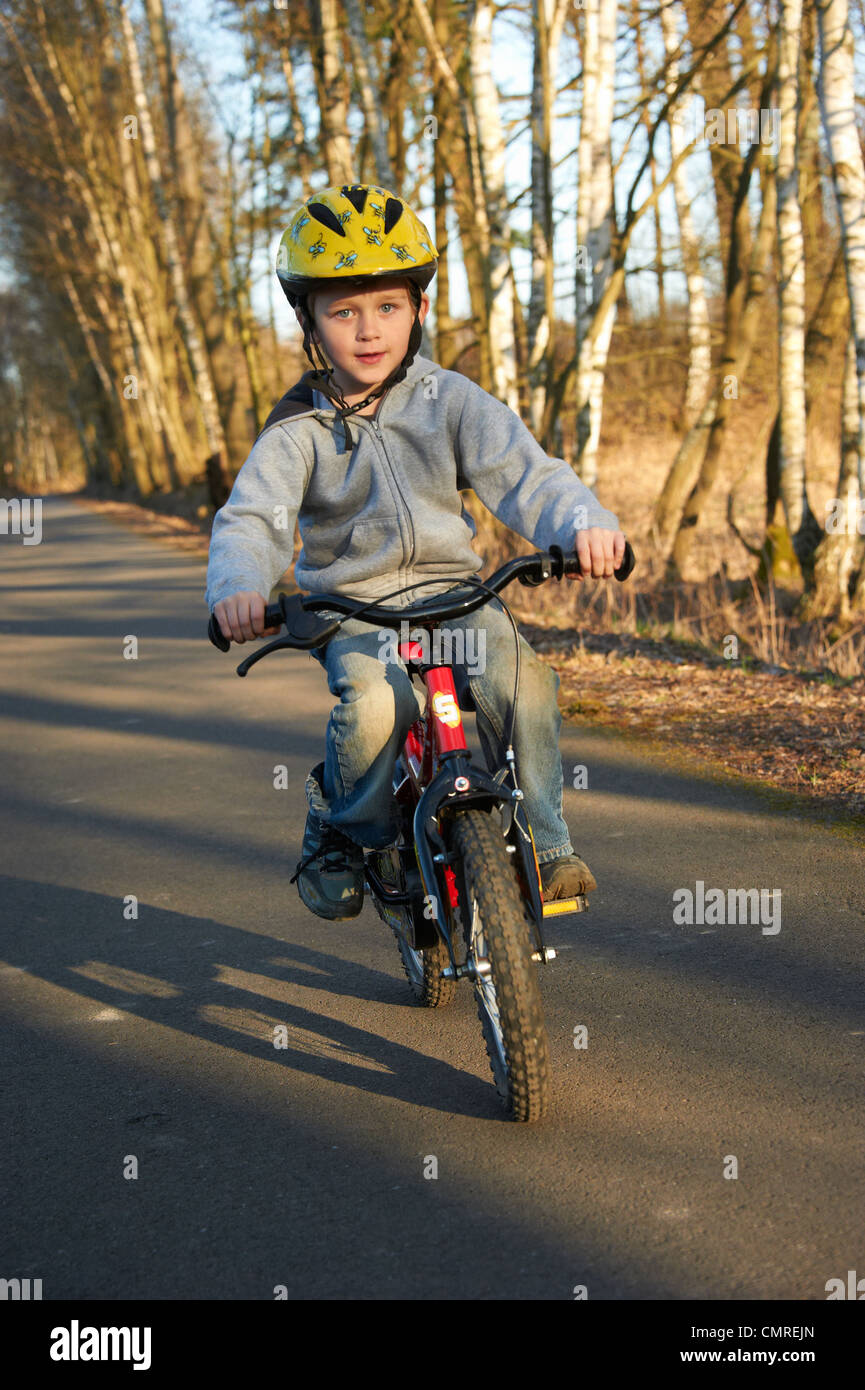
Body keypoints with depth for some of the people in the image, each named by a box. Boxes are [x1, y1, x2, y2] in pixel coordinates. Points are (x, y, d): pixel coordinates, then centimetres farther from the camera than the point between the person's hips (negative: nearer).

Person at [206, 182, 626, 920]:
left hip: (454, 591, 1)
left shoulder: (449, 401, 2)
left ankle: (544, 841, -6)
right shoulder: (300, 430, -1)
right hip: (352, 609, -1)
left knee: (520, 679, -27)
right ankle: (342, 827, -1)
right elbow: (252, 519, -13)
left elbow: (522, 473, -9)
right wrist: (239, 588, -36)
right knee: (376, 705, -32)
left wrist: (584, 522, -31)